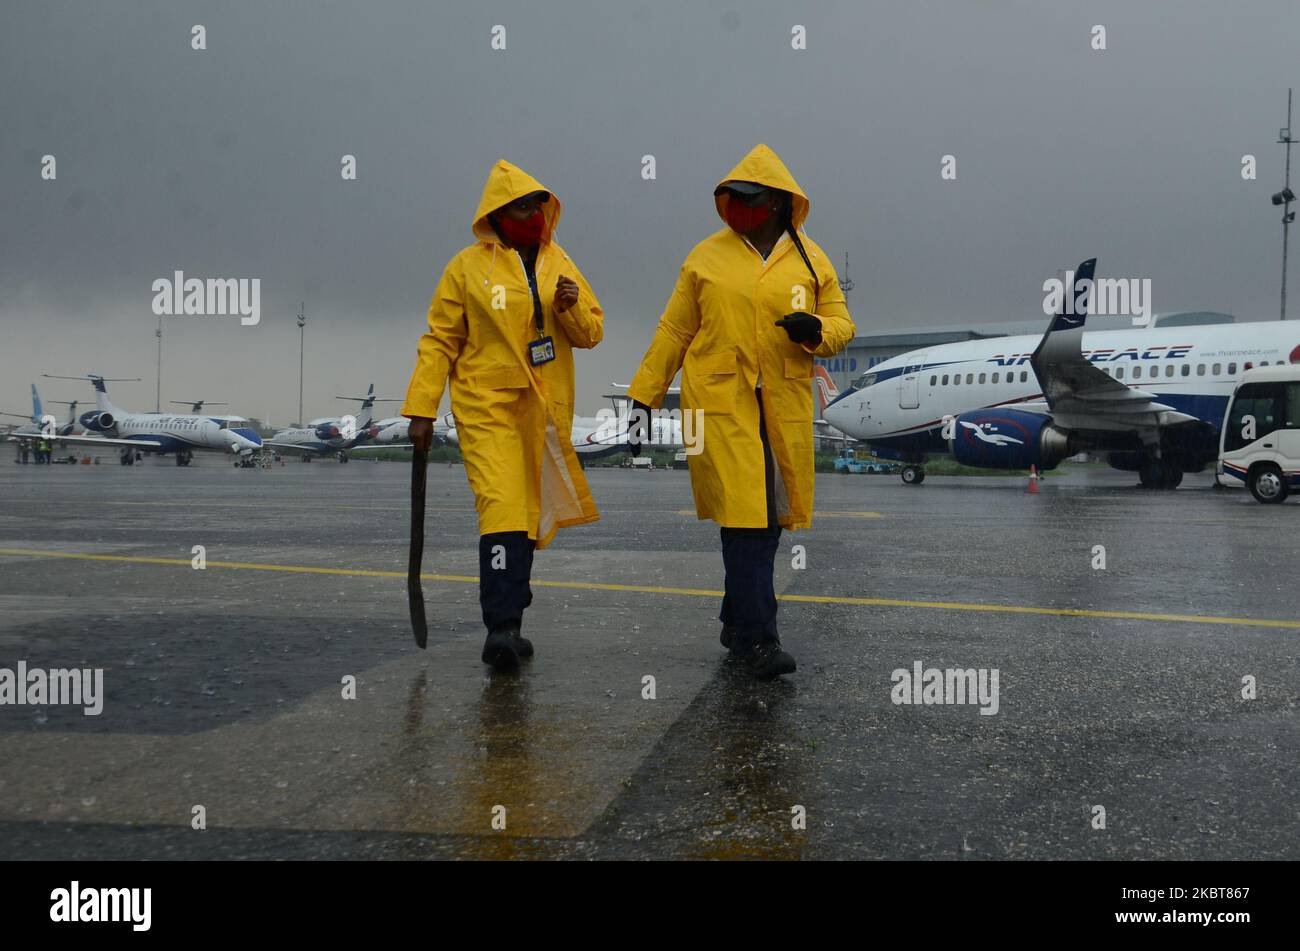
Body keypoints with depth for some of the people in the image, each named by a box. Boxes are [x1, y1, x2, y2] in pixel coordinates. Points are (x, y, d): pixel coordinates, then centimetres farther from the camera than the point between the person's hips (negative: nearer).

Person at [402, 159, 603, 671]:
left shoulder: (559, 264, 12)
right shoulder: (468, 267, 0)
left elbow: (592, 332, 12)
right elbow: (440, 341, 2)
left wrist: (572, 306, -10)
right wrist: (421, 408, -3)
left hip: (545, 414, 4)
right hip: (487, 408, -4)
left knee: (528, 515, 9)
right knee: (502, 508, -19)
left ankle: (506, 624, 20)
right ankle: (501, 626, -19)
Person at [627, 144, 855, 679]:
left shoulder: (809, 260, 10)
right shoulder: (706, 257, 7)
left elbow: (841, 324, 11)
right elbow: (674, 331, 10)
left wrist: (816, 331, -12)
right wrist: (643, 396, 8)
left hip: (783, 409, 2)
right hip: (719, 403, -2)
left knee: (766, 516, 8)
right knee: (743, 514, -11)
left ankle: (737, 620, 27)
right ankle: (758, 639, -9)